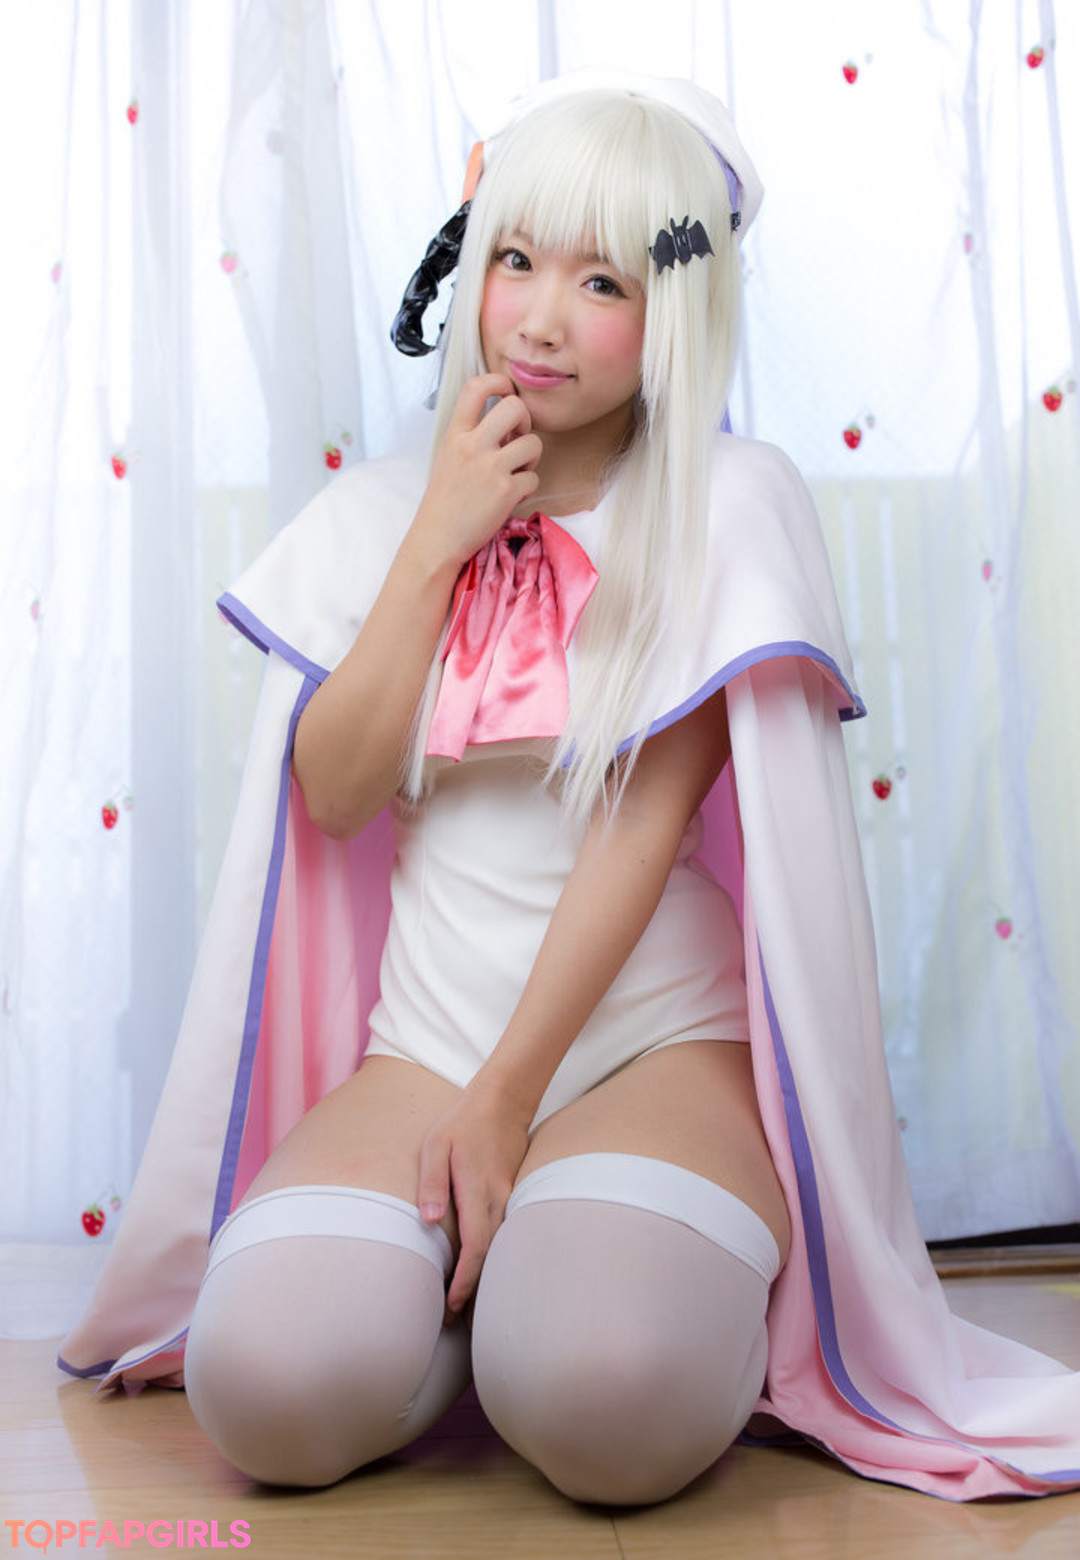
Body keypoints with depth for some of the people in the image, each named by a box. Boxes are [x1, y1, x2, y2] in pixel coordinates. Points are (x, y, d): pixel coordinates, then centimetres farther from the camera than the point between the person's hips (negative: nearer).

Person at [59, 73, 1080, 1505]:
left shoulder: (731, 504, -3)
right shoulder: (379, 512, 9)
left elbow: (649, 816, -10)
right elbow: (335, 795, -2)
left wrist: (508, 1097, -13)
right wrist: (441, 539, -8)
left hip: (663, 1032, -2)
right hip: (423, 1037, 3)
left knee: (601, 1394, -29)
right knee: (269, 1385, -21)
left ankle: (605, 1260, 6)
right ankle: (479, 1271, 10)